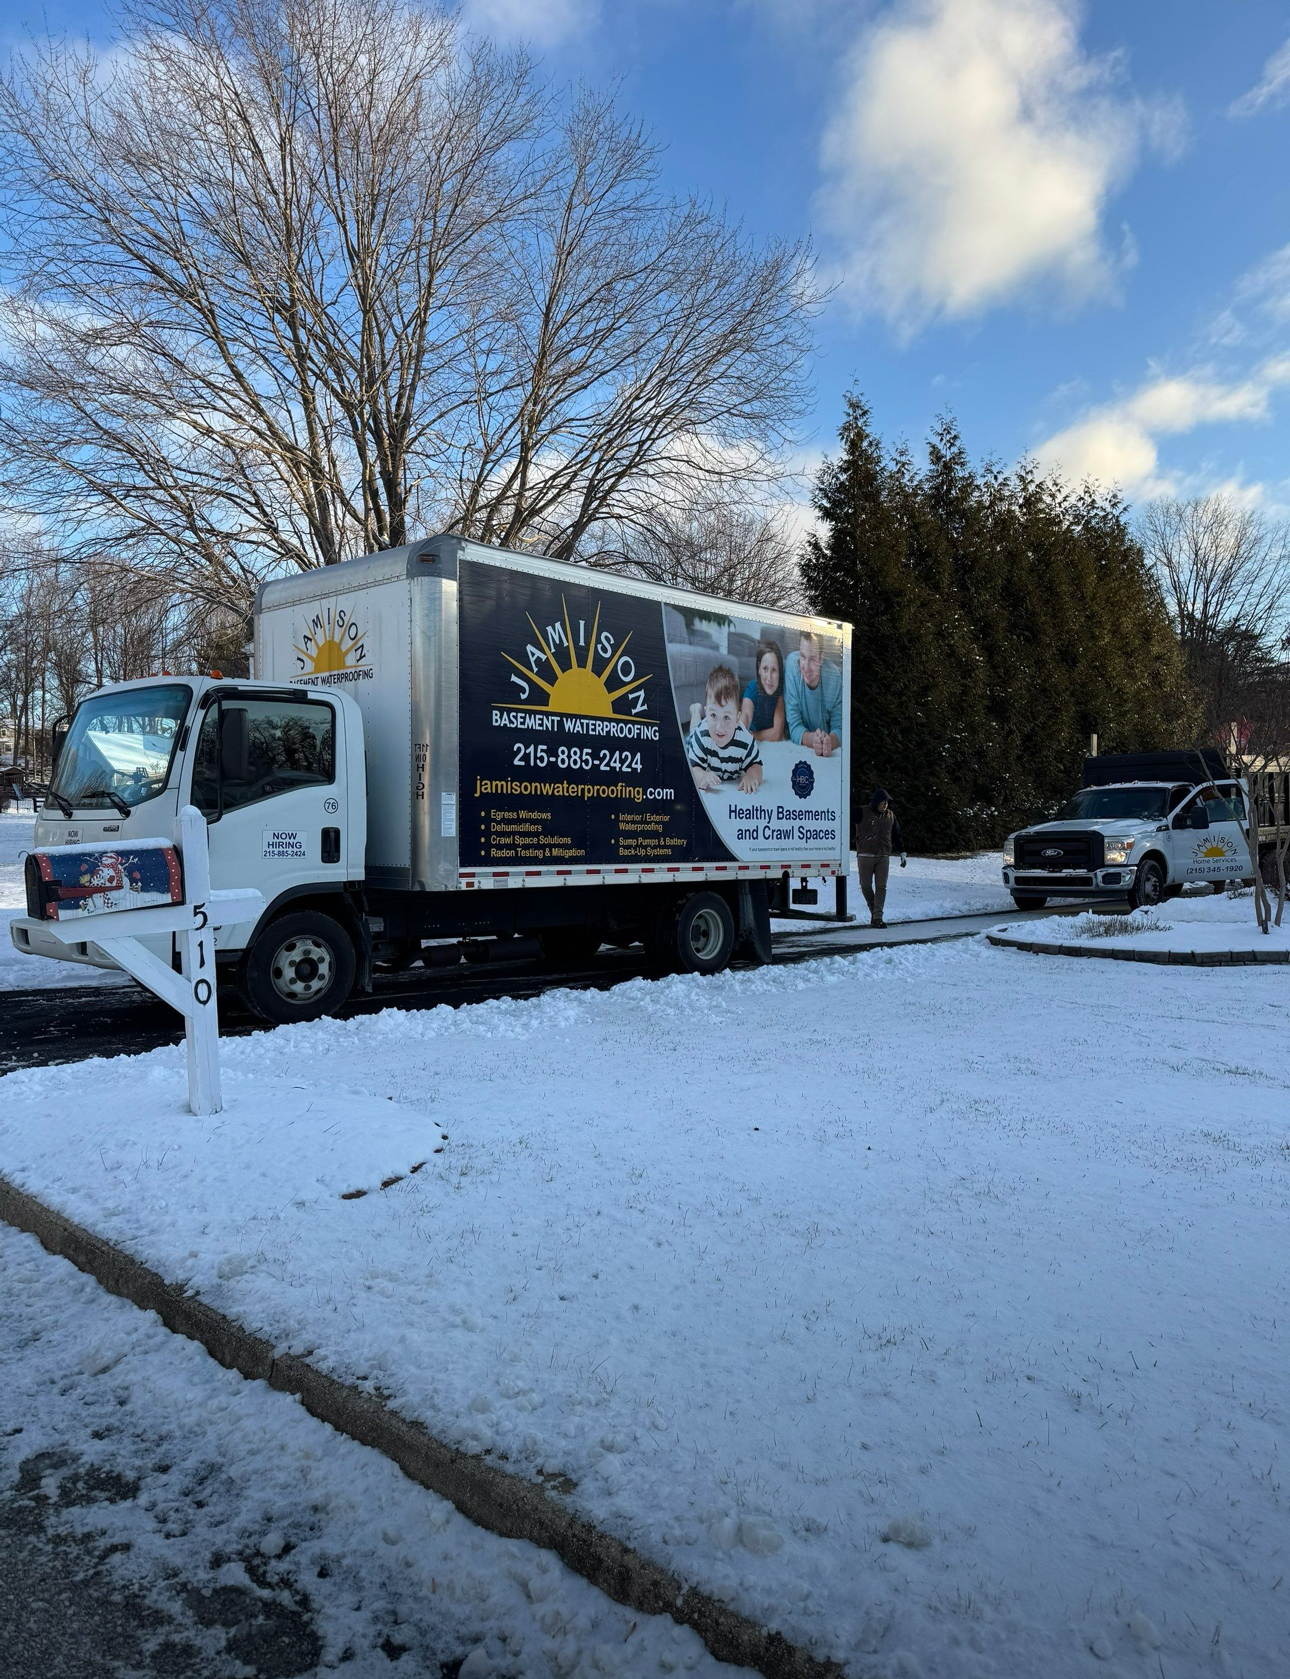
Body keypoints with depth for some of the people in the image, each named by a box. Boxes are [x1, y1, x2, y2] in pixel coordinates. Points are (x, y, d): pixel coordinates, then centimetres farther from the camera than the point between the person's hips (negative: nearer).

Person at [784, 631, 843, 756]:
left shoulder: (835, 677, -13)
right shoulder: (791, 665, -15)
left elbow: (838, 727, -8)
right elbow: (794, 727, -14)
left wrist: (830, 742, -31)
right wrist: (812, 739, -35)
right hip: (797, 749, -1)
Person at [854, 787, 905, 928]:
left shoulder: (890, 815, 11)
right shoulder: (862, 813, -3)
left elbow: (896, 835, 19)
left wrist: (902, 852, 18)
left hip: (883, 856, 3)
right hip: (865, 856, -3)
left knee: (881, 886, -3)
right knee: (866, 885, 0)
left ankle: (877, 917, -2)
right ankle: (873, 909, 25)